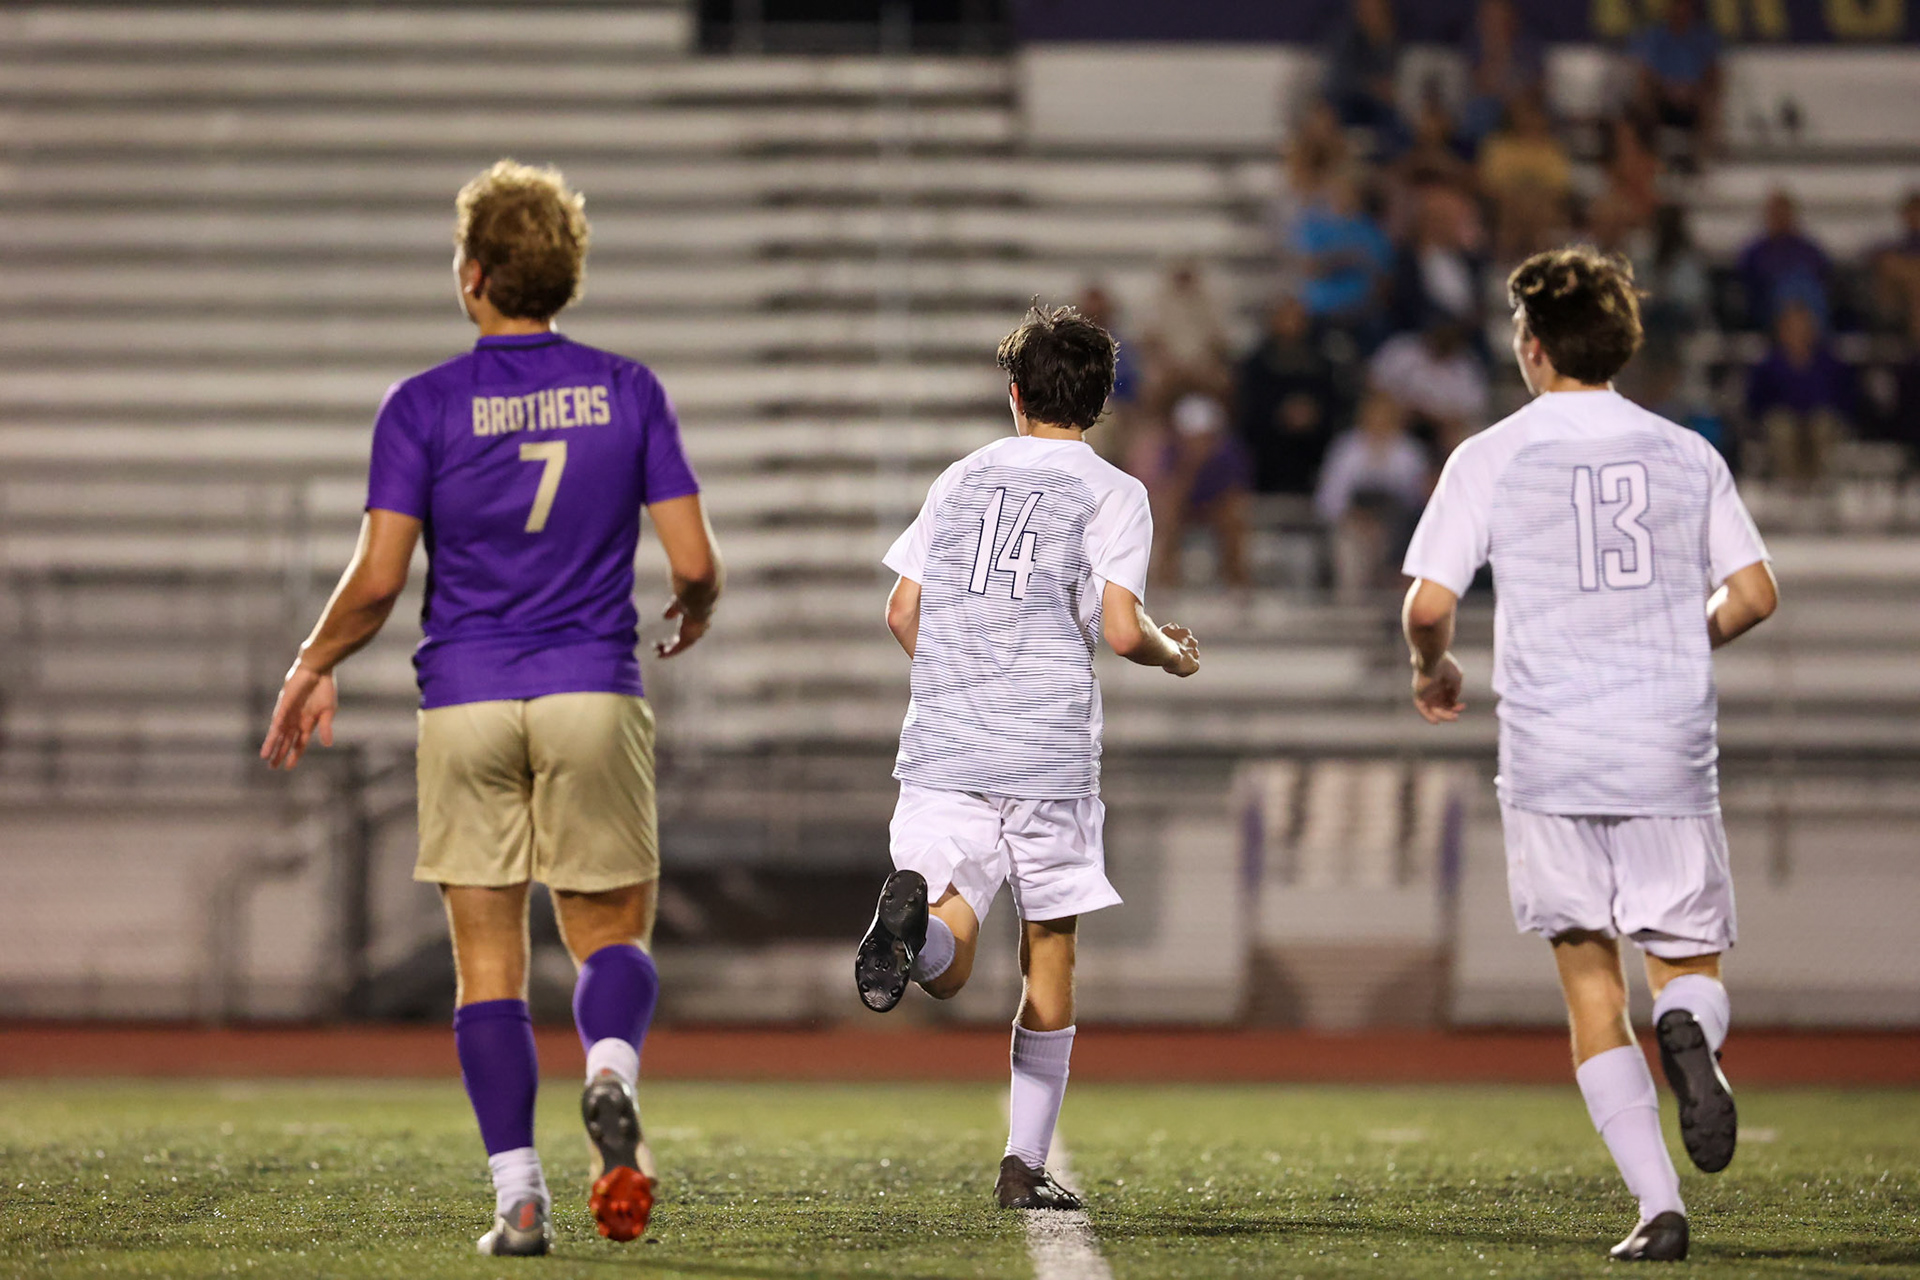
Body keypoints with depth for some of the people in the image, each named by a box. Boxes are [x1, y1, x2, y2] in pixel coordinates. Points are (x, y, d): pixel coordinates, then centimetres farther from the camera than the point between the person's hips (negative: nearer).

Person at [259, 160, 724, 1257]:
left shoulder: (424, 405, -3)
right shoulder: (630, 391, 2)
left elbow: (377, 580, -7)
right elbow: (695, 561, -2)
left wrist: (314, 669, 10)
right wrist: (695, 615, 21)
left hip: (466, 703, -1)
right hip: (593, 694, 1)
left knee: (488, 963, 4)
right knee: (616, 934, 10)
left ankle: (520, 1196, -4)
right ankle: (611, 1070, -23)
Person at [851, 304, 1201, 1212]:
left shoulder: (960, 480, 14)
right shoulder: (1110, 492, 2)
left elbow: (902, 614, 13)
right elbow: (1120, 628, -8)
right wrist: (1175, 654, 13)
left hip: (941, 753, 2)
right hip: (1049, 758, -2)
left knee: (947, 965, -5)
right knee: (1049, 957, 11)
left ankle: (917, 908, -41)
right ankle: (1025, 1165, 8)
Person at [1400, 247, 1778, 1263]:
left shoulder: (1492, 457, 1)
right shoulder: (1687, 454, 8)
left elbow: (1428, 604, -5)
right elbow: (1753, 592, 8)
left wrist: (1433, 671, 17)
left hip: (1551, 757, -2)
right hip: (1672, 756, 2)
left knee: (1591, 987, 6)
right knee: (1690, 965, 11)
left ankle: (1658, 1204, -6)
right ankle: (1688, 1030, -27)